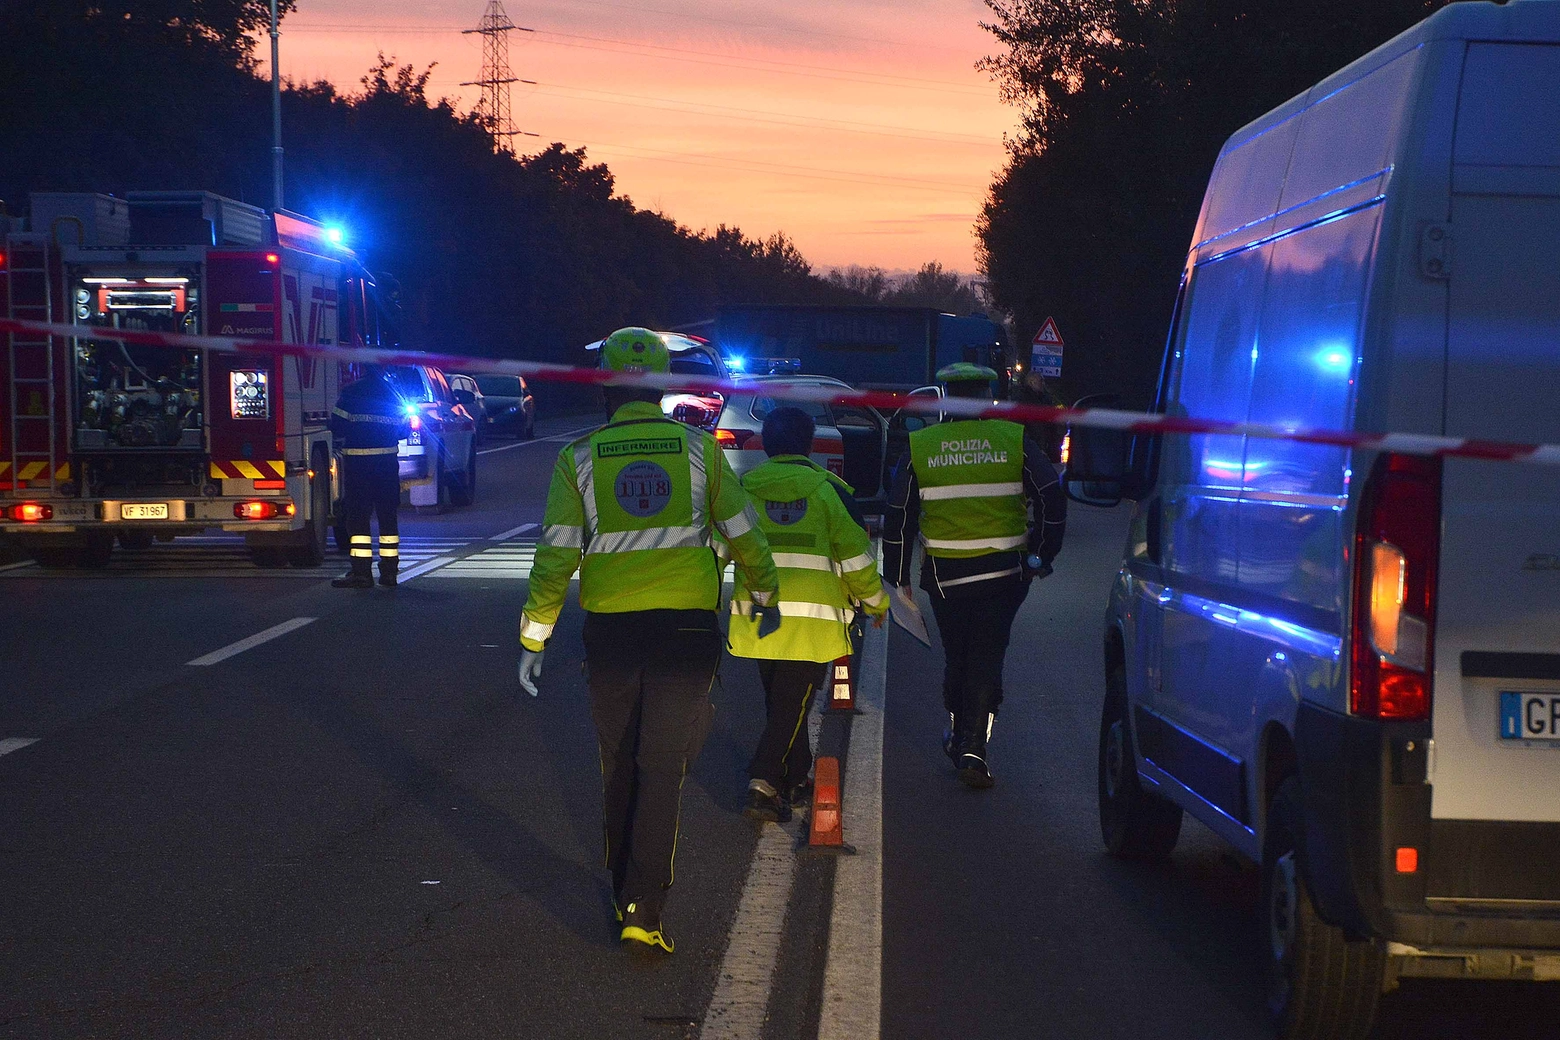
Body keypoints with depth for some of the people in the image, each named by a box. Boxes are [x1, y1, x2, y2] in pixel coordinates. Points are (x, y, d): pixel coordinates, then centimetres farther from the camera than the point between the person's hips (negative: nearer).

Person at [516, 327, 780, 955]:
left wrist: (533, 639, 3)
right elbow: (744, 535, 8)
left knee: (619, 767, 18)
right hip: (686, 627, -1)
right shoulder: (698, 449, 2)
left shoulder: (580, 459, 0)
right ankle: (642, 908, -7)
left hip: (610, 632, 1)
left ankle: (624, 889, 30)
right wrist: (765, 596, 26)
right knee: (662, 770, 1)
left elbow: (556, 555, -4)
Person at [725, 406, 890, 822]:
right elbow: (856, 556, 3)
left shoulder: (744, 488, 5)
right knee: (793, 703, -1)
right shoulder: (829, 489, -1)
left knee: (781, 699, 18)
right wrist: (875, 601, 16)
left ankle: (796, 778, 26)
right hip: (811, 621, -3)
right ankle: (764, 781, -15)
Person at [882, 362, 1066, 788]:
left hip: (944, 573, 1)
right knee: (986, 659, 3)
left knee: (956, 657, 18)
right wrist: (1042, 556, 5)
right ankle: (972, 749, -6)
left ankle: (959, 736, 31)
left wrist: (897, 576, 11)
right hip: (1004, 572, -1)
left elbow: (899, 517, 4)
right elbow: (1052, 500, -4)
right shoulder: (1015, 441, -1)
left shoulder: (919, 446, 2)